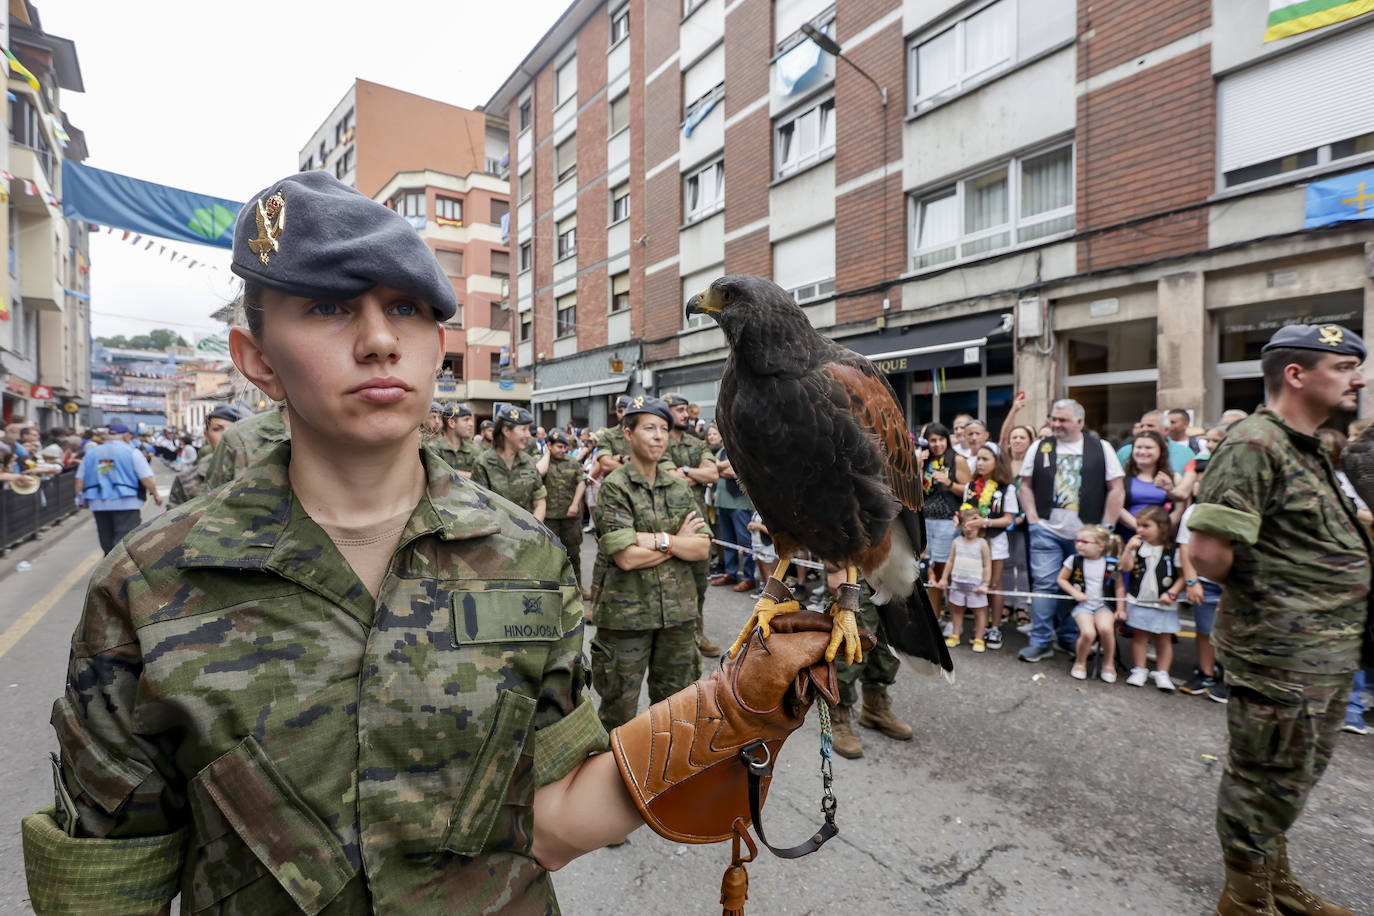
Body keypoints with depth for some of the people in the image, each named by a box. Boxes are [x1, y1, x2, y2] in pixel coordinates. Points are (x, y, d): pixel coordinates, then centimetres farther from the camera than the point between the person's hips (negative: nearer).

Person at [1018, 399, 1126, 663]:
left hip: (1086, 534, 0)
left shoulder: (1101, 449, 3)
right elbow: (1025, 485, 11)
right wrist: (1033, 519, 1)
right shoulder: (1040, 448, 6)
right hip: (1046, 531, 0)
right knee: (1044, 584, -2)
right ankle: (1040, 642, 6)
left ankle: (1070, 639, 25)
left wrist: (1104, 528, -2)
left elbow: (1116, 489, 2)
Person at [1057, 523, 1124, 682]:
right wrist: (1075, 593, -6)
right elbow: (1061, 579, 9)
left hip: (1103, 605, 1)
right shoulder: (1074, 560, -1)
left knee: (1106, 628, -29)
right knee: (1088, 632, -26)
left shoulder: (1111, 564, 0)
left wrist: (1120, 609, 6)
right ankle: (1080, 662, 3)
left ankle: (1109, 662, 0)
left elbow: (1119, 587, 11)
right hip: (1082, 605, -1)